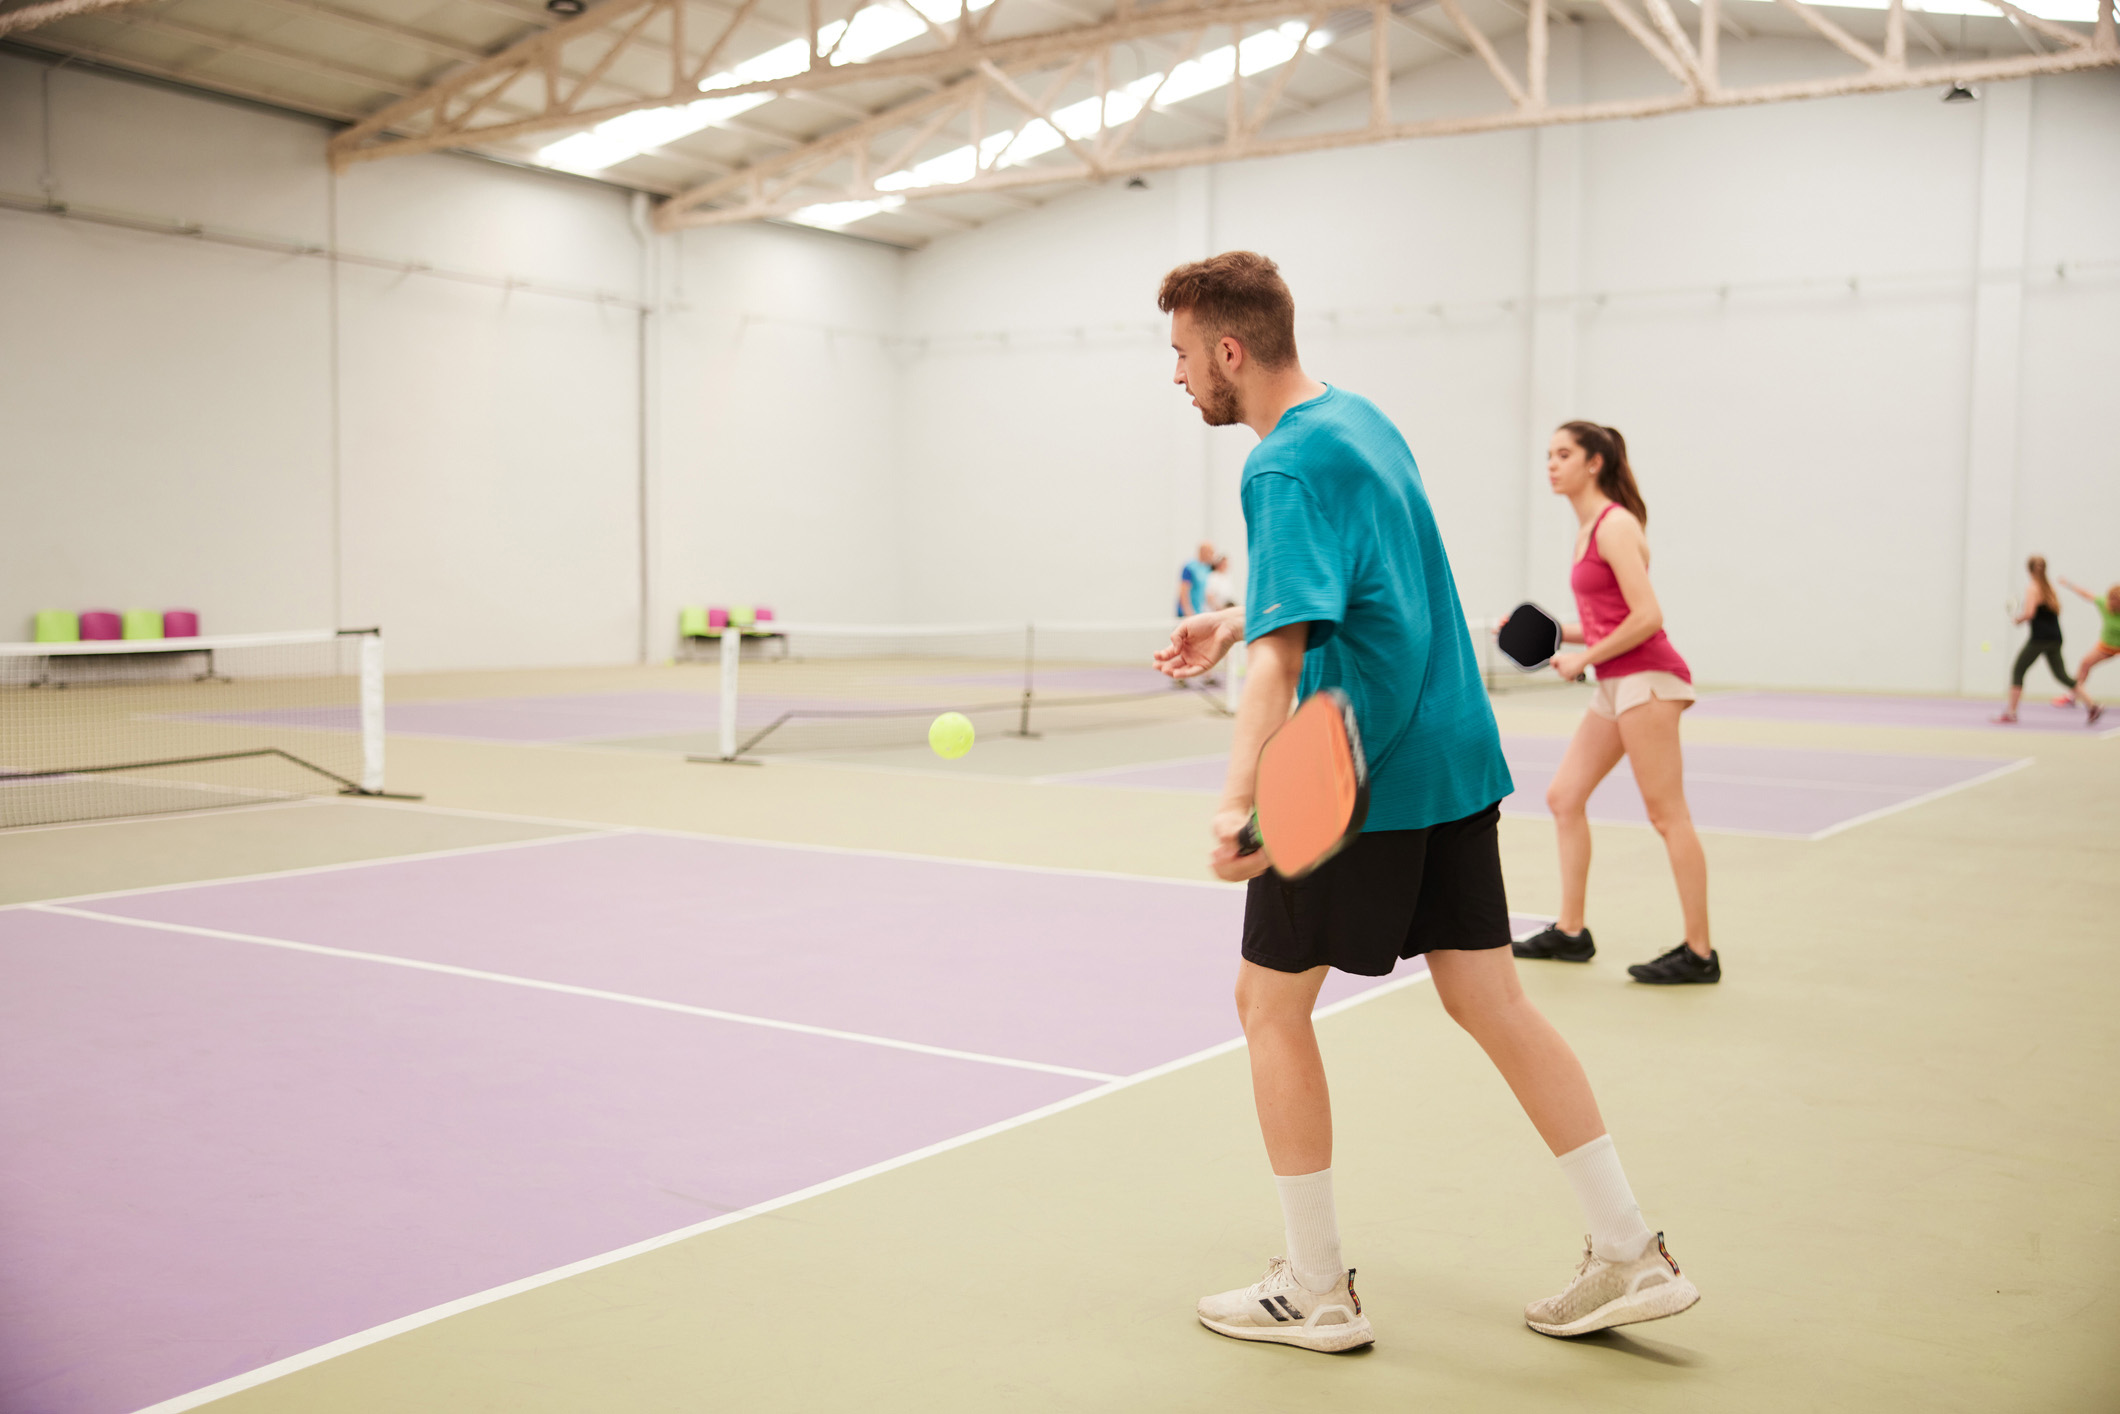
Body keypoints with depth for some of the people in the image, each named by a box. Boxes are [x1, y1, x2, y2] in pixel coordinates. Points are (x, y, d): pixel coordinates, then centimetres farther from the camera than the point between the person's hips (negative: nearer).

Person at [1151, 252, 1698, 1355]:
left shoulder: (1288, 464, -17)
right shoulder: (1358, 418, 13)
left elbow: (1286, 649, -31)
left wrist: (1238, 798, -40)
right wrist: (1230, 622, 26)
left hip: (1355, 774, -9)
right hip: (1453, 757, 9)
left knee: (1271, 1004, 5)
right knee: (1490, 1002, 11)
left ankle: (1316, 1290, 13)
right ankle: (1629, 1255, 15)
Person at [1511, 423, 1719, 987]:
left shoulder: (1615, 525, -11)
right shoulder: (1588, 530, 17)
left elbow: (1647, 617, -18)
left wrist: (1583, 660, -12)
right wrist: (1557, 633, 7)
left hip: (1647, 677, -10)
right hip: (1616, 685, 10)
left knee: (1667, 814, -6)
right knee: (1564, 797, 10)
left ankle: (1699, 953, 0)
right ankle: (1570, 933, 18)